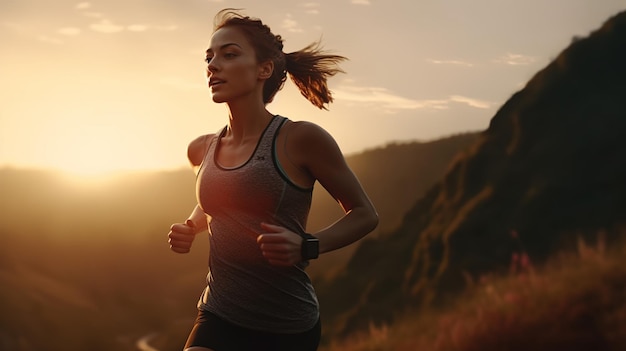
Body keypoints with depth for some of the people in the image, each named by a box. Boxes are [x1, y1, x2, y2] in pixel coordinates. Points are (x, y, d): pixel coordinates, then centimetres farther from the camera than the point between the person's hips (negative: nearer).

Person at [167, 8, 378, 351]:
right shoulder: (202, 149, 5)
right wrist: (190, 229, 6)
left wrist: (306, 247, -18)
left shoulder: (301, 139, -11)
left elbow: (364, 214, -2)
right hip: (218, 319, 4)